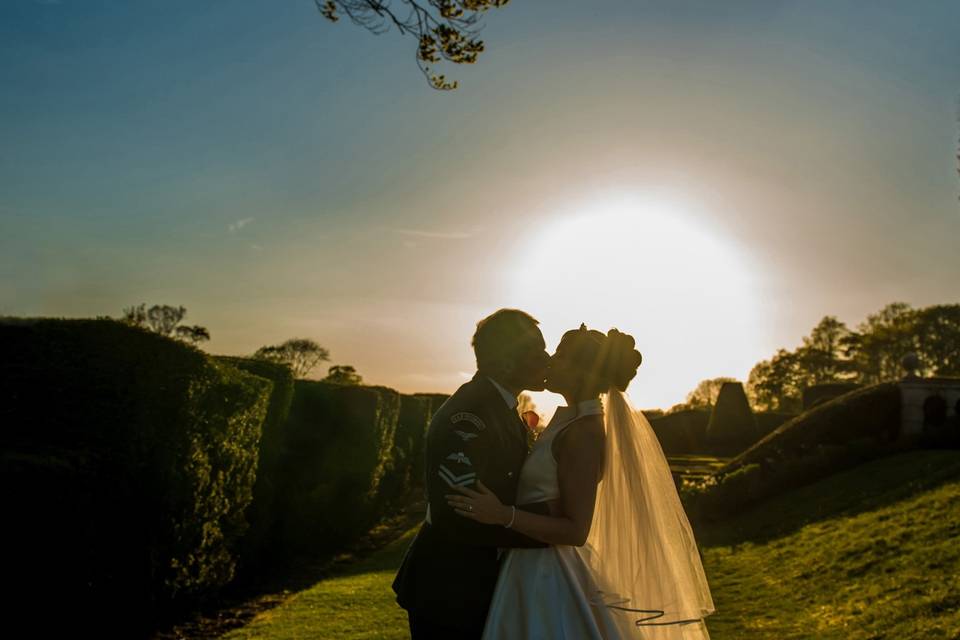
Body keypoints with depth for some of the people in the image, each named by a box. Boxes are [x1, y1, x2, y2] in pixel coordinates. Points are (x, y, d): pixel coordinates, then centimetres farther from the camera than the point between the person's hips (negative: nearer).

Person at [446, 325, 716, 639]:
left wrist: (503, 515, -32)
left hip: (548, 575, -9)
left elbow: (576, 531, -24)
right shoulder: (572, 419, 5)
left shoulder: (583, 433, -22)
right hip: (536, 567, 9)